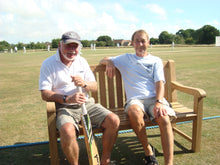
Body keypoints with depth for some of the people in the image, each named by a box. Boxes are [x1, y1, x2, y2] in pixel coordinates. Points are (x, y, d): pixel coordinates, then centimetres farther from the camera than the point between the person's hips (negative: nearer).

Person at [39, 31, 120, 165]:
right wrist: (67, 99, -22)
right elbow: (45, 94, -7)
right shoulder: (49, 63, 0)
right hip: (64, 107, -4)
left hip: (86, 104, 4)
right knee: (68, 131, -35)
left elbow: (95, 87, 11)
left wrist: (84, 83, -13)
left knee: (114, 121, -15)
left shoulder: (82, 61, 13)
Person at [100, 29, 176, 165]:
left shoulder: (156, 61, 20)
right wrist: (109, 62, 2)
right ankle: (148, 150, -14)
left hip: (154, 98, 1)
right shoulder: (126, 59, 23)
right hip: (135, 99, 0)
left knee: (164, 118, -32)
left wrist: (159, 102, -14)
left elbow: (160, 83, 6)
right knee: (134, 112, -36)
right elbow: (103, 60, 29)